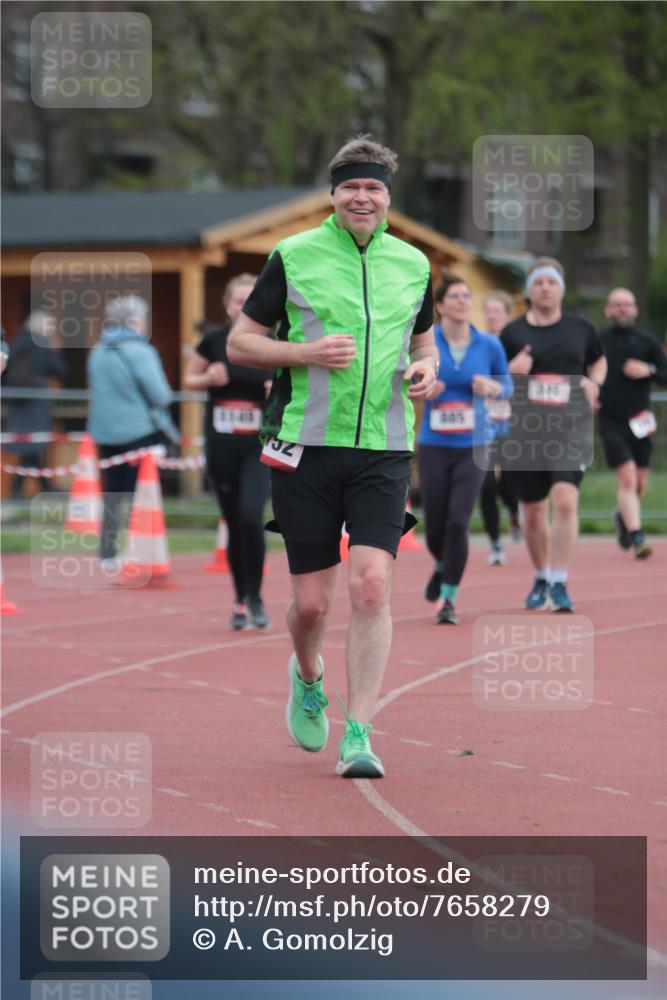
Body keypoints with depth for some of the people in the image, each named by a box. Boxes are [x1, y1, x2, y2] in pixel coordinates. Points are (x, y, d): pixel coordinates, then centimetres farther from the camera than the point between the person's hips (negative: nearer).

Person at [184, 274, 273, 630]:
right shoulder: (214, 340, -2)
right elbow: (188, 380, 9)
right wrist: (208, 379, -11)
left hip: (258, 446, -1)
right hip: (220, 445, 1)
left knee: (251, 517, -19)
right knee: (234, 525, 6)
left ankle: (255, 598, -3)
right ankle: (241, 602, 21)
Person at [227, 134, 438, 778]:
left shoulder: (412, 264, 11)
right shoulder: (293, 256, 0)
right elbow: (239, 343, 3)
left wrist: (426, 370, 3)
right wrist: (306, 352, -12)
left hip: (384, 451, 2)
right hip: (306, 447, -2)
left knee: (372, 586, -14)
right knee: (311, 602, 3)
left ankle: (358, 734, -8)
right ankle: (307, 678, 37)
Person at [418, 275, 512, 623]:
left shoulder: (489, 345, 0)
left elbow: (507, 385, 11)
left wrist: (492, 387, -12)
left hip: (474, 445, 0)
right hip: (434, 446, 0)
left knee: (458, 522, -14)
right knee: (435, 527, 4)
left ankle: (449, 598, -3)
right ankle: (442, 567, 40)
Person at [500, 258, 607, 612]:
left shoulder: (581, 329, 7)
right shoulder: (512, 333, 4)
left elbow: (599, 361, 25)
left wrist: (594, 383, 4)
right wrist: (512, 371, -13)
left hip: (571, 428, -1)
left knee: (565, 500, -19)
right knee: (533, 512, 8)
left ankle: (559, 583, -14)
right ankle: (541, 579, 29)